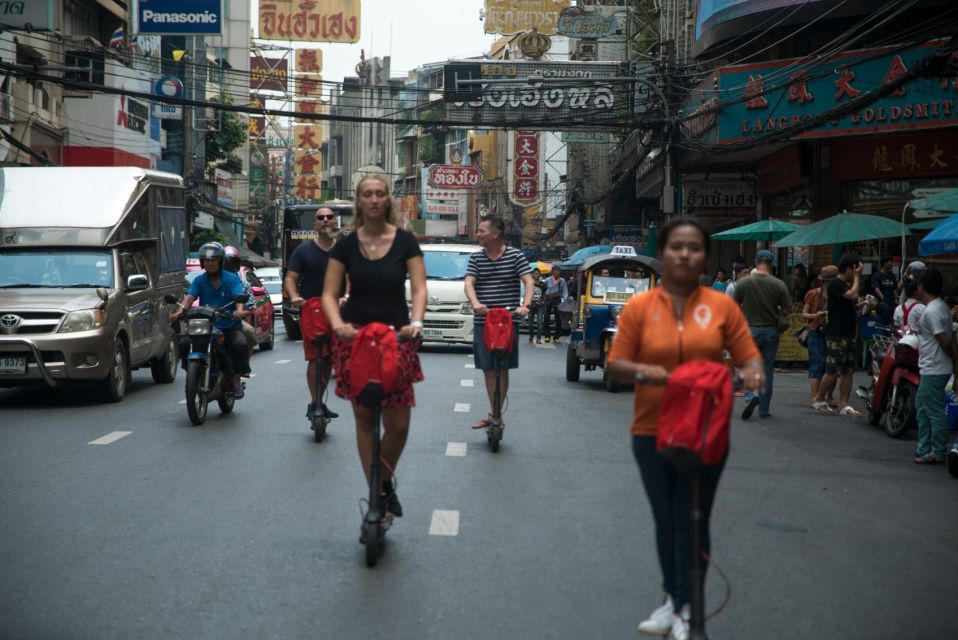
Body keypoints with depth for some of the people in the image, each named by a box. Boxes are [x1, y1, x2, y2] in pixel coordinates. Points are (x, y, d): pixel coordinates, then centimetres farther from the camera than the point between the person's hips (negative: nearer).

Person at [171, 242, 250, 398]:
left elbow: (239, 296, -15)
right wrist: (179, 311, -29)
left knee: (240, 344, -30)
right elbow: (190, 297, -8)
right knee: (184, 343, -21)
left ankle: (236, 380, -13)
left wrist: (239, 310, -39)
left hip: (230, 326, -2)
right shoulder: (199, 280, 9)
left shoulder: (232, 279, 2)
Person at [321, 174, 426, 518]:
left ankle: (387, 482, 24)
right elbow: (329, 293, 0)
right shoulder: (346, 245, 1)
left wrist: (415, 322, -24)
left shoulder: (405, 241, 0)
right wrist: (337, 324, -19)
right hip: (356, 338, 1)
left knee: (398, 424, -4)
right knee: (364, 419, 2)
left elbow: (418, 287, -6)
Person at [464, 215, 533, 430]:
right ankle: (494, 414, 16)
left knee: (502, 369, 1)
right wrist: (475, 303, -26)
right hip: (482, 322, 3)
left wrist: (525, 305, -26)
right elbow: (469, 283, -5)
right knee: (488, 370, 7)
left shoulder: (515, 256, -1)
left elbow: (528, 282, -8)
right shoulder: (476, 258, 6)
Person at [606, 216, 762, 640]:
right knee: (665, 519, 13)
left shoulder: (722, 305, -2)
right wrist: (643, 370, -24)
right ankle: (672, 598, 29)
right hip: (652, 430, 1)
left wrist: (753, 371, -22)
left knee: (693, 520, 4)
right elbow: (616, 365, -3)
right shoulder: (639, 307, -3)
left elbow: (748, 354, 1)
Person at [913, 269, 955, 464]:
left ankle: (937, 453, 3)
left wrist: (952, 360, -4)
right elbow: (950, 338, 13)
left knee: (935, 412, -3)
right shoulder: (942, 307, 12)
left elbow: (945, 341, -20)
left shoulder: (930, 311, -19)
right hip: (931, 369, 10)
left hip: (933, 371, -10)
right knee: (922, 407, 17)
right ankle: (924, 449, 23)